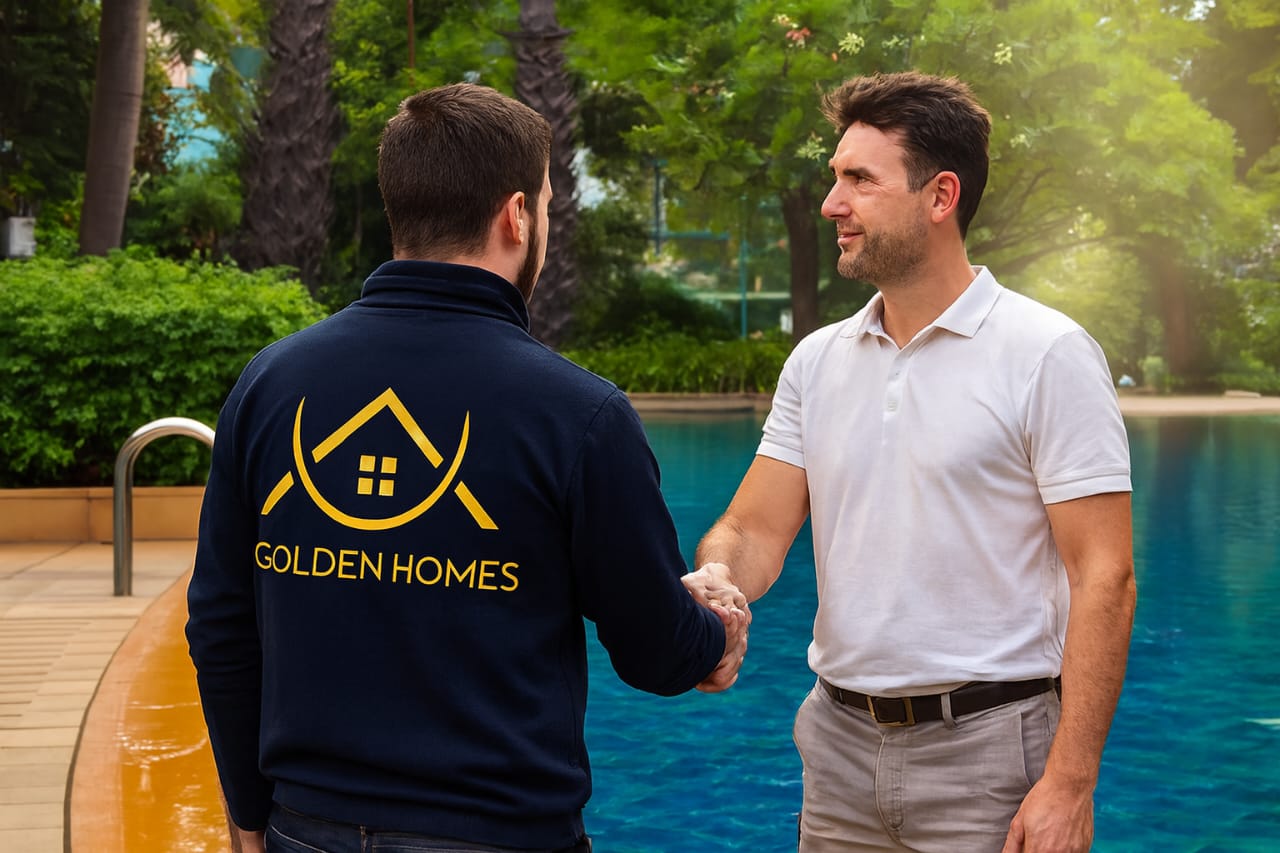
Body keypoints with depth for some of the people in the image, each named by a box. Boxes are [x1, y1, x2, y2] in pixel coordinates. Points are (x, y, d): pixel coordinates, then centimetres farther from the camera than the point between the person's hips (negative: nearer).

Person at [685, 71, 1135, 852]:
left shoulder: (1047, 355, -9)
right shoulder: (818, 361, 8)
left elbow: (1104, 579, -12)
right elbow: (756, 532, 5)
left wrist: (1069, 786, -18)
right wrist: (714, 580, -19)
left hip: (987, 753, -5)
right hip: (841, 744, 5)